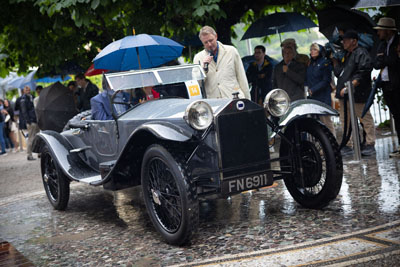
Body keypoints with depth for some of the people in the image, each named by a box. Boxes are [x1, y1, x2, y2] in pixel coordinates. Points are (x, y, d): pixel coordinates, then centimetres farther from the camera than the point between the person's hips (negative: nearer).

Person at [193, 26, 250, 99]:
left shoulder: (231, 51, 9)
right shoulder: (198, 58, 10)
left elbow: (242, 78, 11)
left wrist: (247, 101, 8)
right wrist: (204, 68, -9)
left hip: (234, 99, -1)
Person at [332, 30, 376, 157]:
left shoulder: (361, 53, -7)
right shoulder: (346, 55, 20)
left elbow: (362, 74, -18)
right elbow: (339, 73, 23)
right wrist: (334, 60, 13)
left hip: (357, 94, -9)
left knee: (366, 120, -1)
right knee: (345, 121, 12)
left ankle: (370, 145, 6)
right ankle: (348, 146, 19)